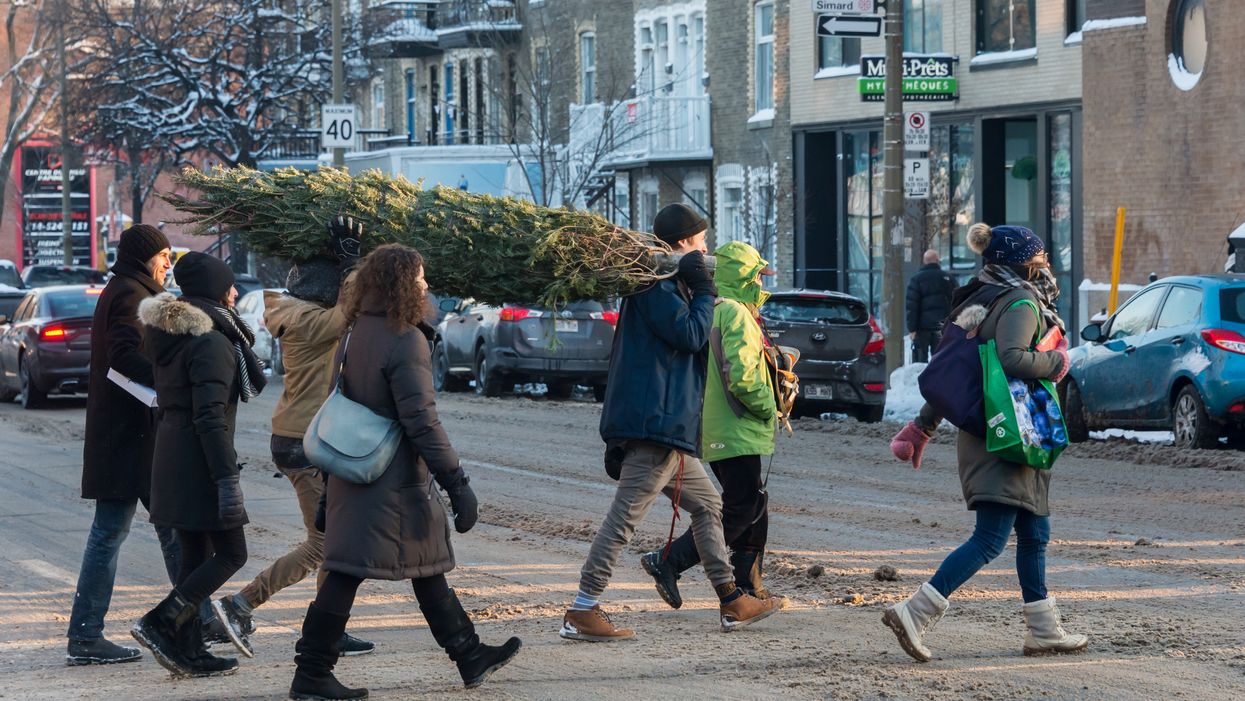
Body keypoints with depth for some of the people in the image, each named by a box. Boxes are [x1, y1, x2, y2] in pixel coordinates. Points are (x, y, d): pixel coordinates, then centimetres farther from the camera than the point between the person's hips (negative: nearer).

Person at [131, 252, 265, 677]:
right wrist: (227, 479, -23)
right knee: (231, 553, -2)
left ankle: (189, 653, 13)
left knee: (196, 556, 13)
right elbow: (210, 417, -22)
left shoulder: (171, 335, 12)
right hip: (198, 462, -9)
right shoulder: (213, 343, -17)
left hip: (171, 453, 9)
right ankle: (161, 624, -9)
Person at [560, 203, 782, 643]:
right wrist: (704, 291, -6)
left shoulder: (667, 283, 21)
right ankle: (581, 614, -11)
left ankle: (732, 602, 24)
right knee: (625, 515, -11)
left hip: (668, 427, 11)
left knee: (707, 505, 17)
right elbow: (690, 334, -16)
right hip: (656, 422, -11)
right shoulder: (656, 285, -12)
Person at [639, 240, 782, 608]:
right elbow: (741, 376, -24)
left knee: (755, 507, 15)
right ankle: (668, 561, -13)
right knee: (741, 509, -9)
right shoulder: (737, 315, -15)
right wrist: (768, 410, -12)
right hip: (737, 432, -10)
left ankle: (748, 586, 16)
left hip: (716, 431, 10)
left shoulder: (708, 314, 16)